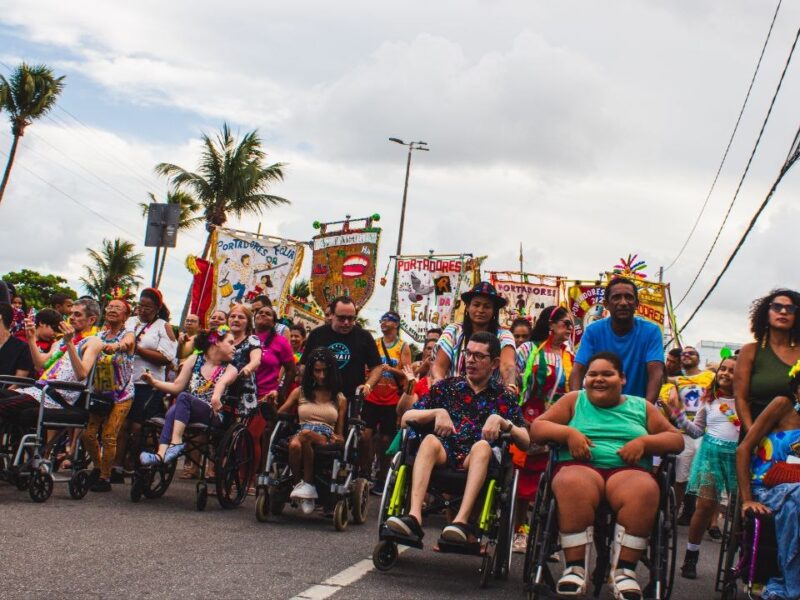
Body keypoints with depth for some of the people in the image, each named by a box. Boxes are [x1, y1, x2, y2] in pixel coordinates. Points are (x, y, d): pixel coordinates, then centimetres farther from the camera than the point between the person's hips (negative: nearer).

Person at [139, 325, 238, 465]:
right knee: (173, 411, -33)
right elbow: (177, 386, 12)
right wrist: (154, 382, -2)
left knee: (183, 397, -30)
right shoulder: (194, 360, 13)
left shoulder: (230, 370, 5)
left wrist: (216, 397, -41)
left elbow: (222, 383, -19)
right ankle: (161, 453, -49)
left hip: (212, 416, -2)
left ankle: (176, 442, -42)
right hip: (185, 410, 2)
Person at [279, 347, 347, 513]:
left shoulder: (340, 399, 18)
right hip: (300, 435, 1)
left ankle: (306, 484, -30)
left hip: (326, 440, -1)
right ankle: (302, 484, -23)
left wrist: (338, 440, -7)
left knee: (305, 434, -39)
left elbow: (340, 434, 16)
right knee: (294, 445, -40)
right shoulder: (300, 392, 21)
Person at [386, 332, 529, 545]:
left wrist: (501, 421, -13)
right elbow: (406, 418, 8)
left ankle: (461, 520, -48)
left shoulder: (504, 398, 14)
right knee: (430, 440, -30)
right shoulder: (446, 386, 16)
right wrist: (437, 412, -7)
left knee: (482, 446, -32)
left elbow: (526, 441, 2)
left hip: (478, 463, -1)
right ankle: (414, 517, -48)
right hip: (443, 456, 1)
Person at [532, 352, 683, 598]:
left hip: (628, 471, 1)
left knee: (645, 490, -36)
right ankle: (575, 568, -31)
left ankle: (624, 570, -29)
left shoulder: (641, 407, 21)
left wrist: (644, 441, -2)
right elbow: (536, 428, 14)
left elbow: (677, 440, 17)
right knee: (572, 485, -38)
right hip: (580, 466, -1)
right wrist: (568, 432, -5)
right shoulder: (574, 401, 20)